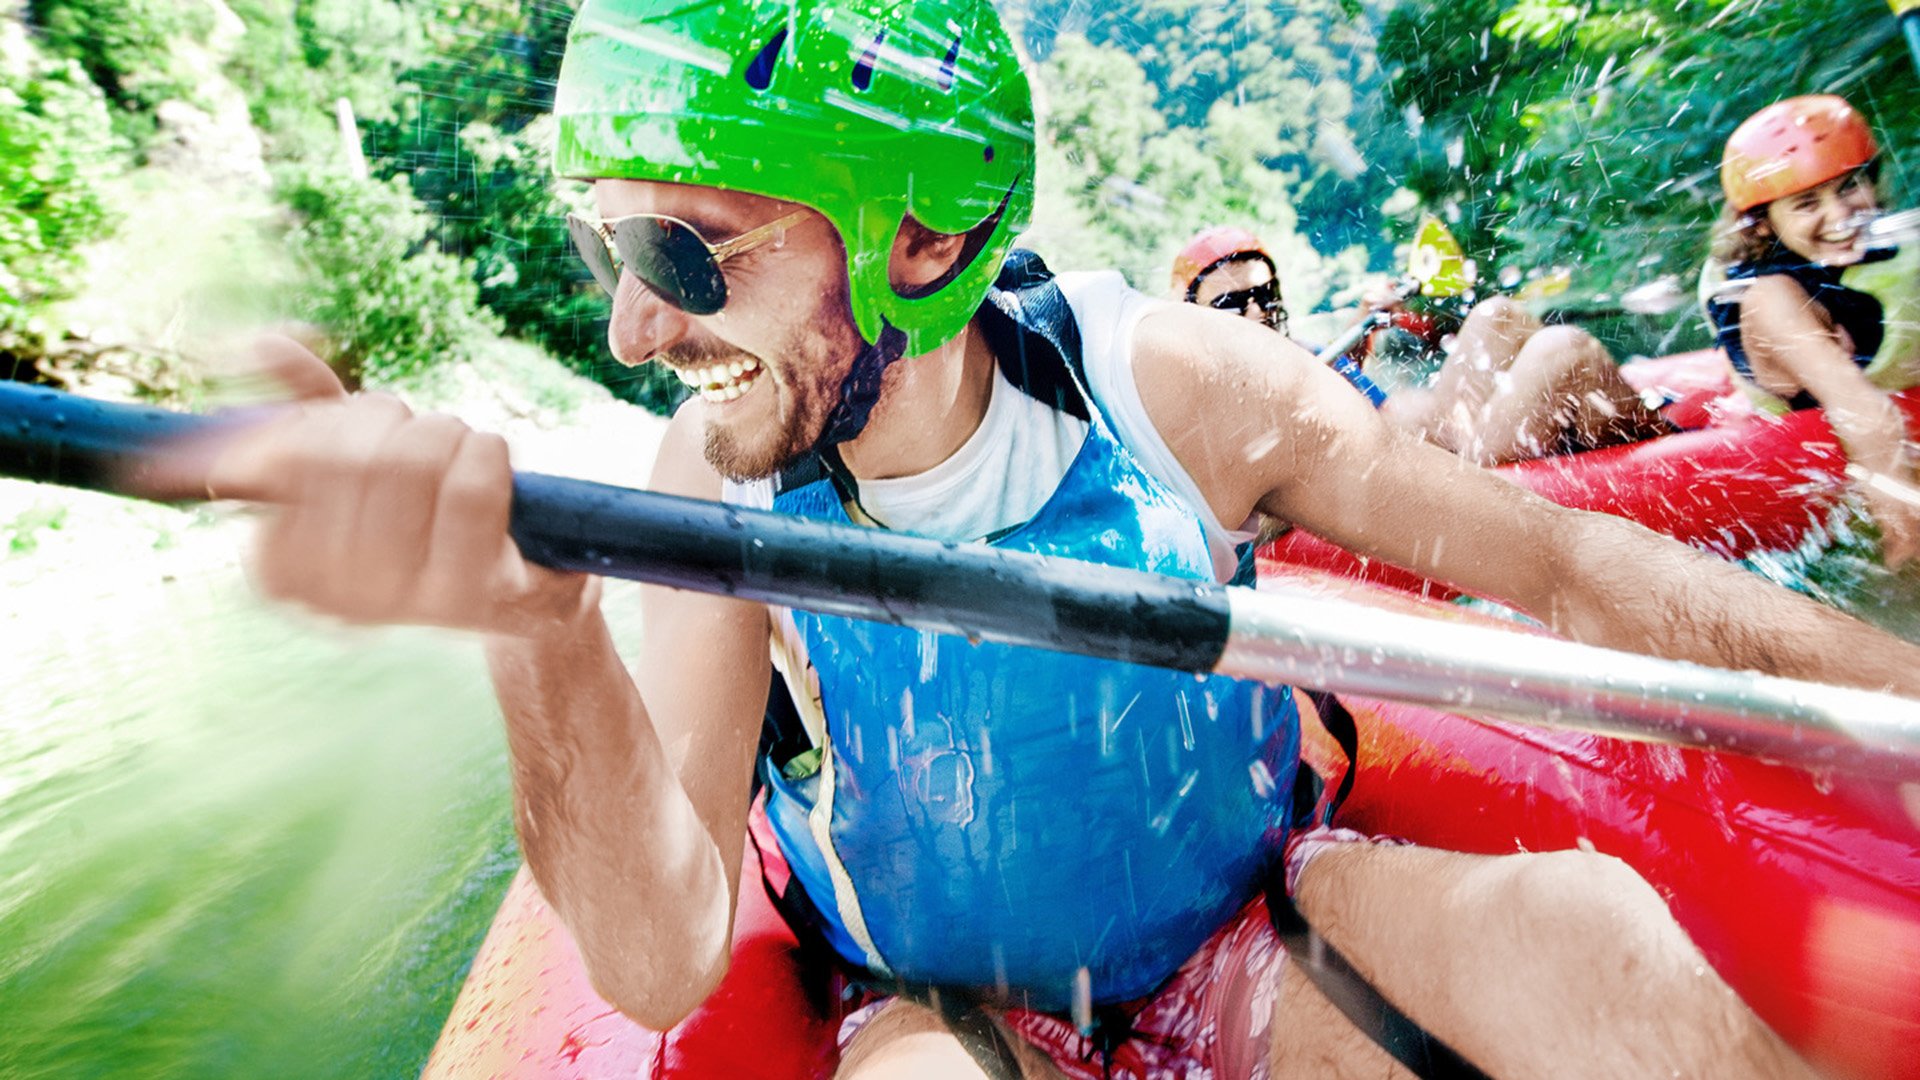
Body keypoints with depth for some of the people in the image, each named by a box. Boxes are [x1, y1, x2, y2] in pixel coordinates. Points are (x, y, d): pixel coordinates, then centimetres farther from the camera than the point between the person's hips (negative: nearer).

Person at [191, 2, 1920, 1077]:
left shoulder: (1161, 377, -18)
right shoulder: (713, 488, -17)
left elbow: (1567, 564, -11)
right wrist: (547, 640, -40)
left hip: (1244, 927, 1)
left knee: (1583, 932, -25)